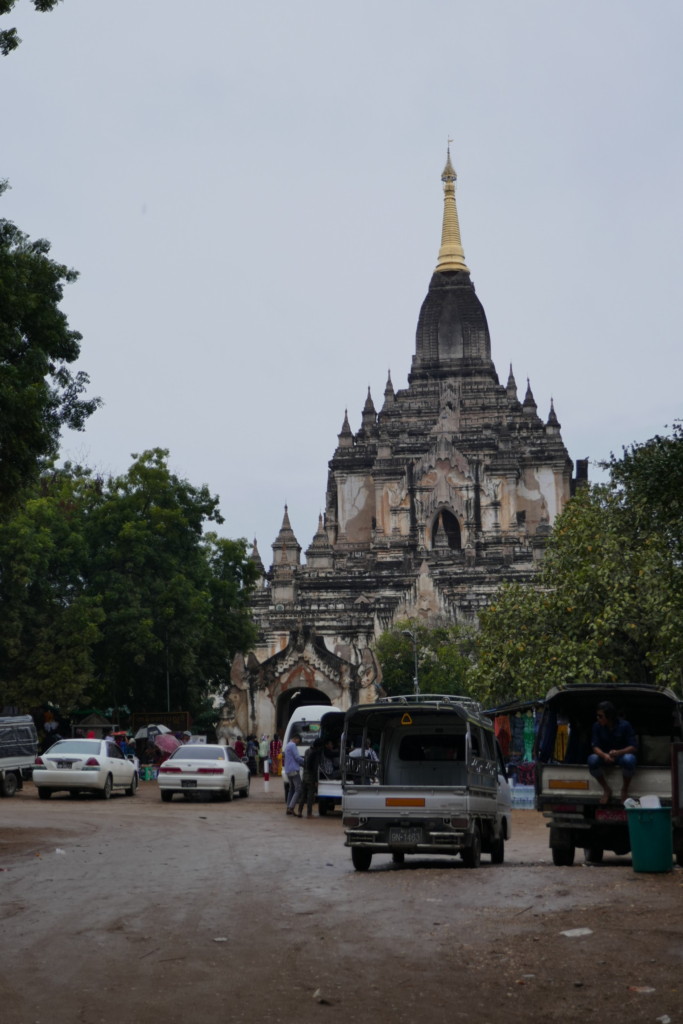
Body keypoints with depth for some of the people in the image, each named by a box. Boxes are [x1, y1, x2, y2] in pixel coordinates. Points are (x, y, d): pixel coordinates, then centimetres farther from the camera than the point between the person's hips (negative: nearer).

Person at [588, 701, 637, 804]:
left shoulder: (625, 725, -17)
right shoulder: (597, 726, -9)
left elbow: (633, 747, -18)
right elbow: (595, 746, -13)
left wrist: (618, 752, -38)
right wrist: (604, 755, -36)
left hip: (623, 754, -2)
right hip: (605, 756, 2)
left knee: (628, 759, -39)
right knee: (592, 760, -32)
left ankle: (624, 790, -11)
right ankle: (606, 790, -8)